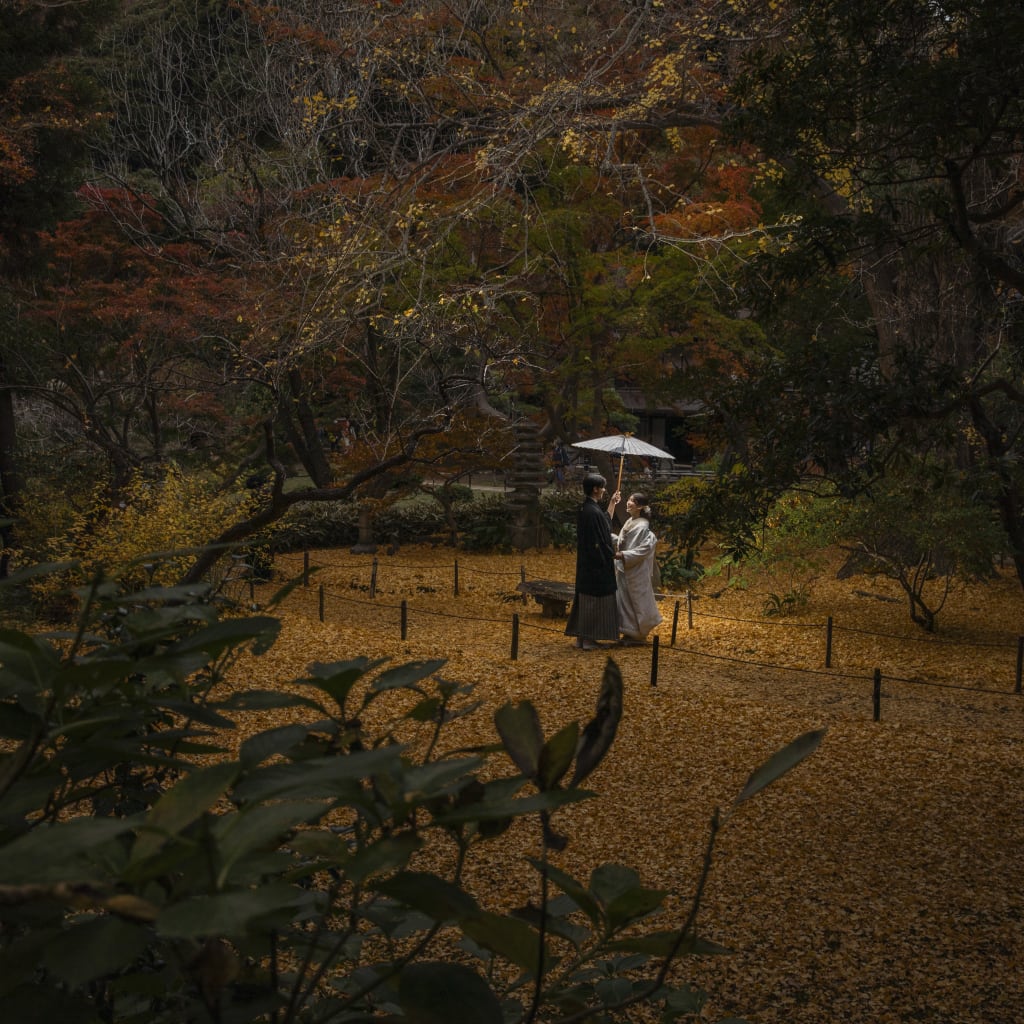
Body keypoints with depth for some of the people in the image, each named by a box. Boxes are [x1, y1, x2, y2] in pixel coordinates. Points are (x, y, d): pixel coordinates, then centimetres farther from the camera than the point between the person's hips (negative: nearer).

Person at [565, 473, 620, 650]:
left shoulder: (584, 508, 7)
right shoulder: (593, 512, -22)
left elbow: (605, 523, 23)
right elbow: (598, 543, -22)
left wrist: (612, 503, 28)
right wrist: (613, 555, -11)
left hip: (586, 563, 10)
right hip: (597, 565, -10)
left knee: (585, 599, 14)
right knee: (595, 601, 0)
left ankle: (581, 637, 20)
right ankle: (588, 639, 5)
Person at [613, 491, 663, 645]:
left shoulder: (642, 526, -17)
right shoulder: (629, 522, 9)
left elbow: (644, 549, -22)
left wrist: (623, 555, -24)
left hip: (636, 571, -8)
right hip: (624, 569, 8)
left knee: (636, 602, 2)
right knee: (624, 601, 11)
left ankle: (638, 635, 12)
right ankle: (629, 633, 19)